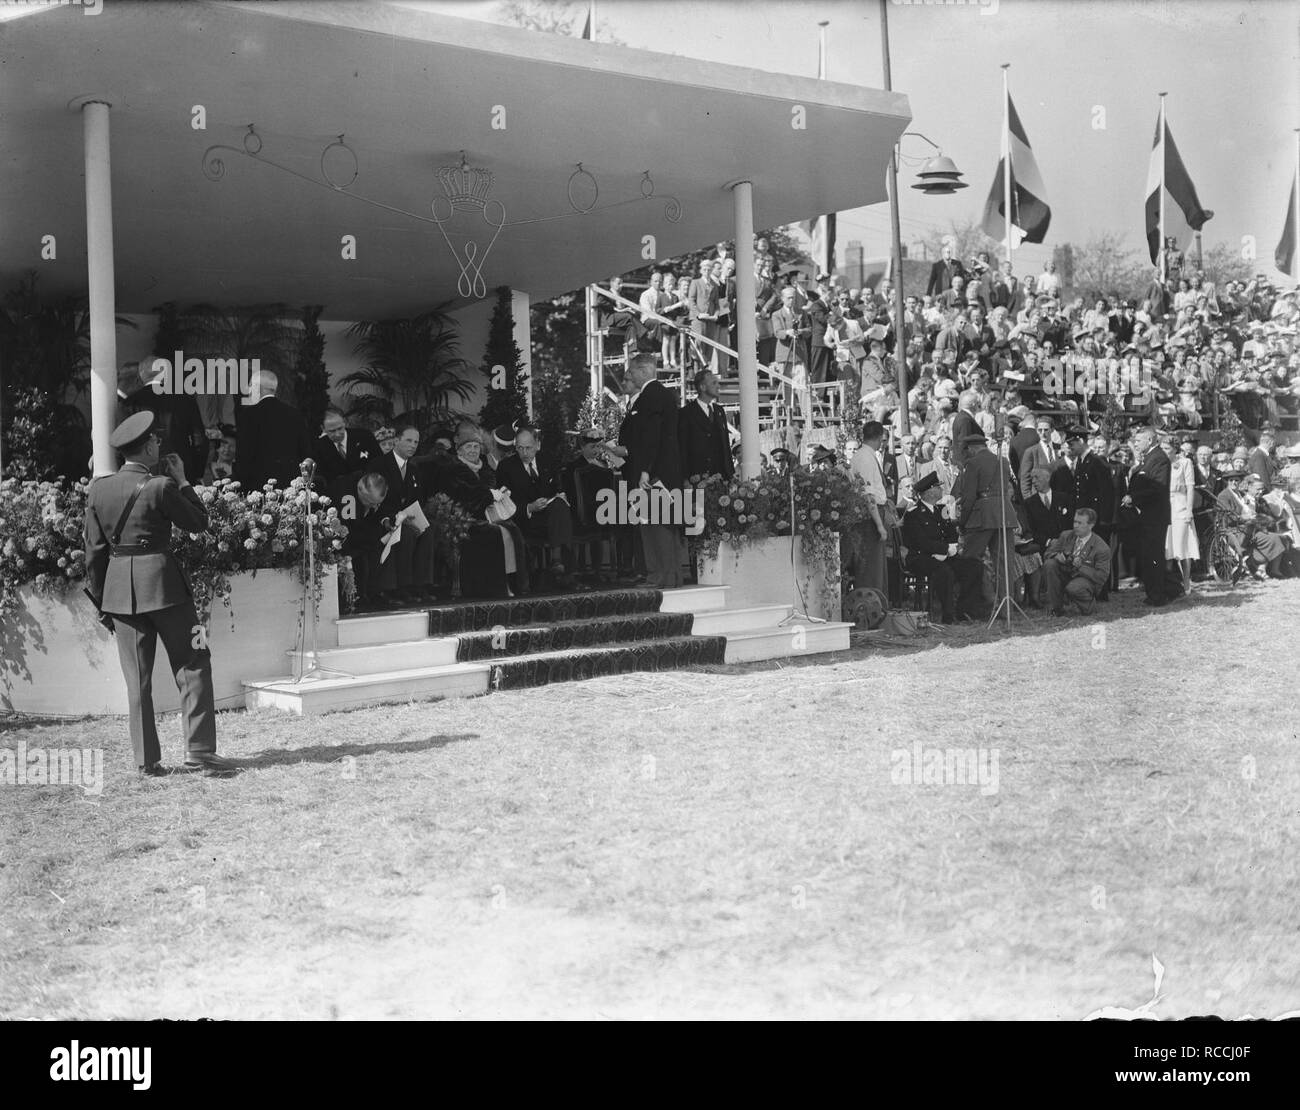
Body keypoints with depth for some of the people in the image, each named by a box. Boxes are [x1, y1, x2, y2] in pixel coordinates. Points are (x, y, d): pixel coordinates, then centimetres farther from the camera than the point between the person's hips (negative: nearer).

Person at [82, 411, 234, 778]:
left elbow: (94, 551, 8)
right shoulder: (160, 487, -11)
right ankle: (199, 750, 0)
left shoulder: (98, 489, 5)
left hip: (119, 587, 5)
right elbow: (199, 522, 1)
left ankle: (147, 760, 11)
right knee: (193, 666, 4)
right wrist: (183, 480, 6)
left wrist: (101, 601, 14)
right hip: (161, 581, -5)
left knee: (138, 679, 9)